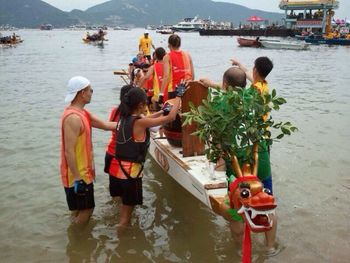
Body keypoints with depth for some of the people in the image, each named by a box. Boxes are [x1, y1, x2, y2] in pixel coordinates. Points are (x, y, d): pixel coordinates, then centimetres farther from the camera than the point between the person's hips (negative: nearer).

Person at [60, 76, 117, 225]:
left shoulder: (81, 113, 7)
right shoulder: (73, 118, -25)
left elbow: (105, 125, 11)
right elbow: (69, 151, -26)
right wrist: (77, 177, -25)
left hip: (83, 172, 10)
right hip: (78, 175, -10)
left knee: (84, 208, 21)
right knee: (85, 210, 3)